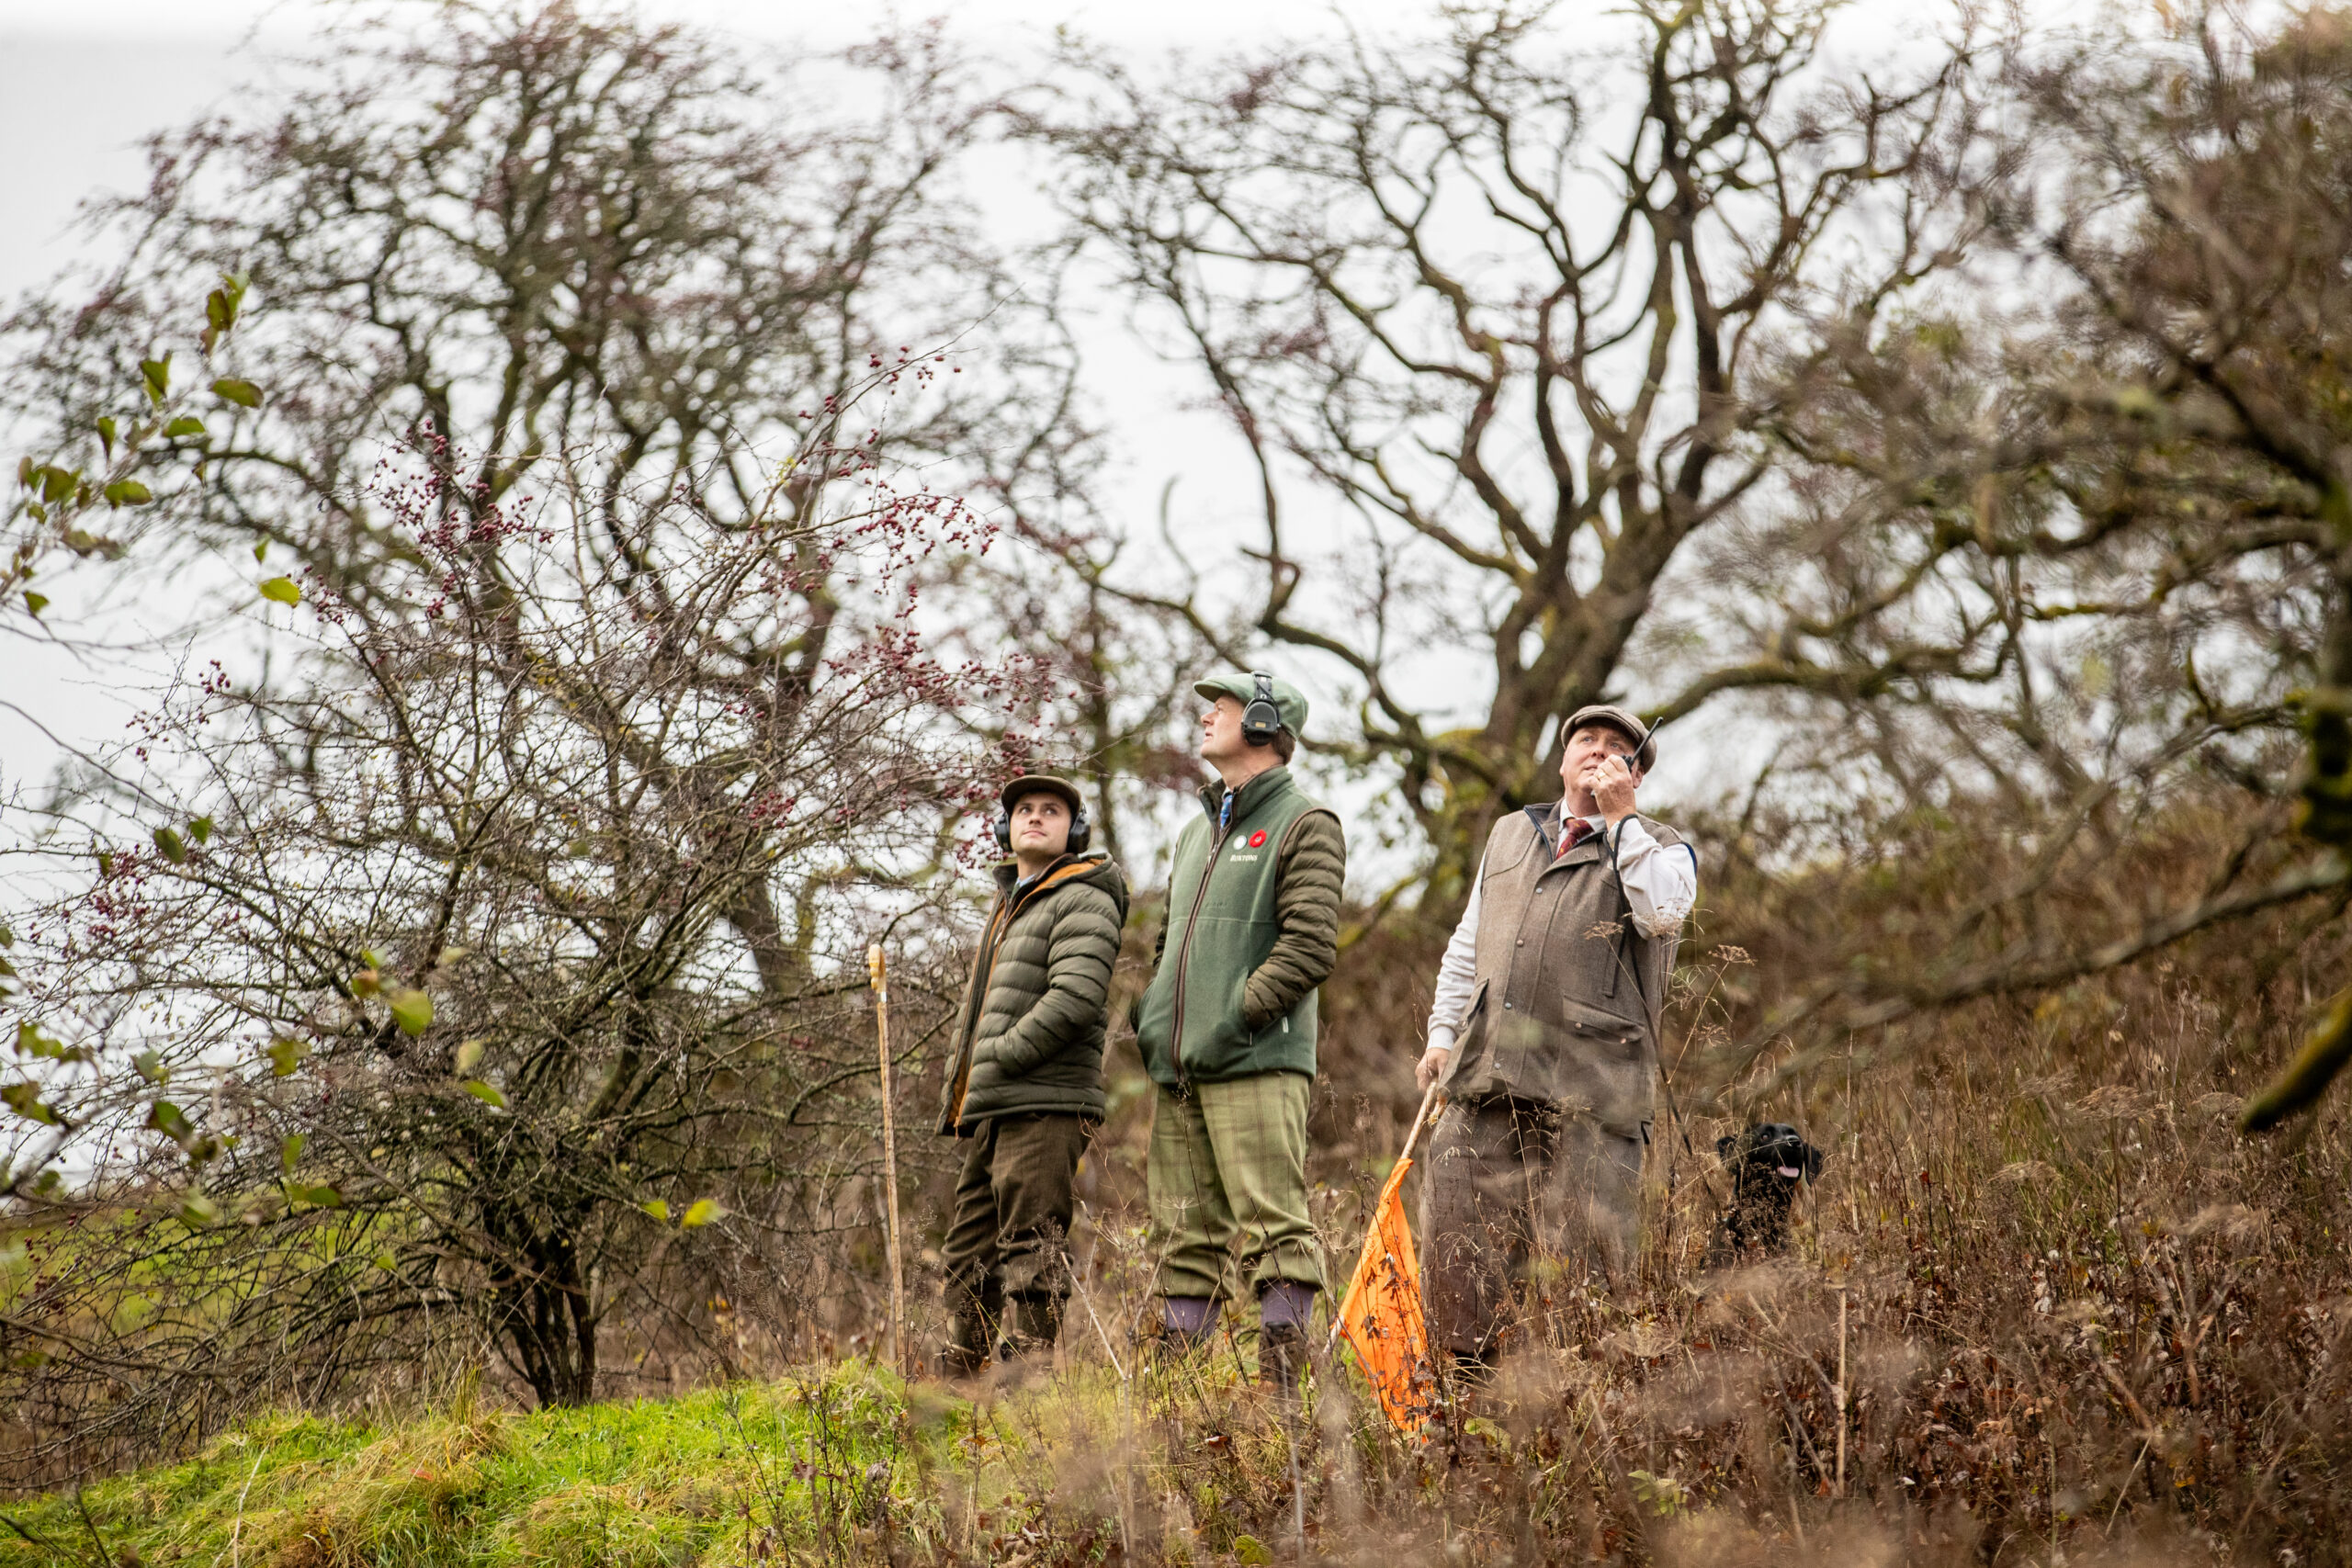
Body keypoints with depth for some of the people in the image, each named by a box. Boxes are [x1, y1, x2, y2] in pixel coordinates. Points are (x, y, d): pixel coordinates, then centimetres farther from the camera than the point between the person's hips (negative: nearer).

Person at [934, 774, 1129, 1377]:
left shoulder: (1084, 903, -3)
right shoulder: (1007, 910, 27)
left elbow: (1076, 998, -18)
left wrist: (1000, 1059, -16)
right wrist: (956, 1098, 19)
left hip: (1045, 1107, -9)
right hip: (991, 1113, 9)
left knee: (1030, 1254, -13)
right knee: (970, 1256, 11)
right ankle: (960, 1378, 15)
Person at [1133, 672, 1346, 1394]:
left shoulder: (1305, 825, -1)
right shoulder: (1195, 832, 24)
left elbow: (1310, 944, -11)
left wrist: (1239, 1014, -17)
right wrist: (1150, 1016, 14)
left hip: (1257, 1063, -8)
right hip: (1177, 1067, 8)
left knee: (1272, 1225, -11)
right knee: (1184, 1234, 7)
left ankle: (1280, 1382, -13)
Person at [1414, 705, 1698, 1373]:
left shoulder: (1659, 848, 9)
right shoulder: (1511, 835, 24)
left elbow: (1663, 914, -15)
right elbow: (1468, 945, 28)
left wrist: (1621, 817, -9)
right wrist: (1443, 1033, 18)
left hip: (1587, 1088, -4)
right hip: (1486, 1073, 5)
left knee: (1583, 1255, -6)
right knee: (1456, 1236, 1)